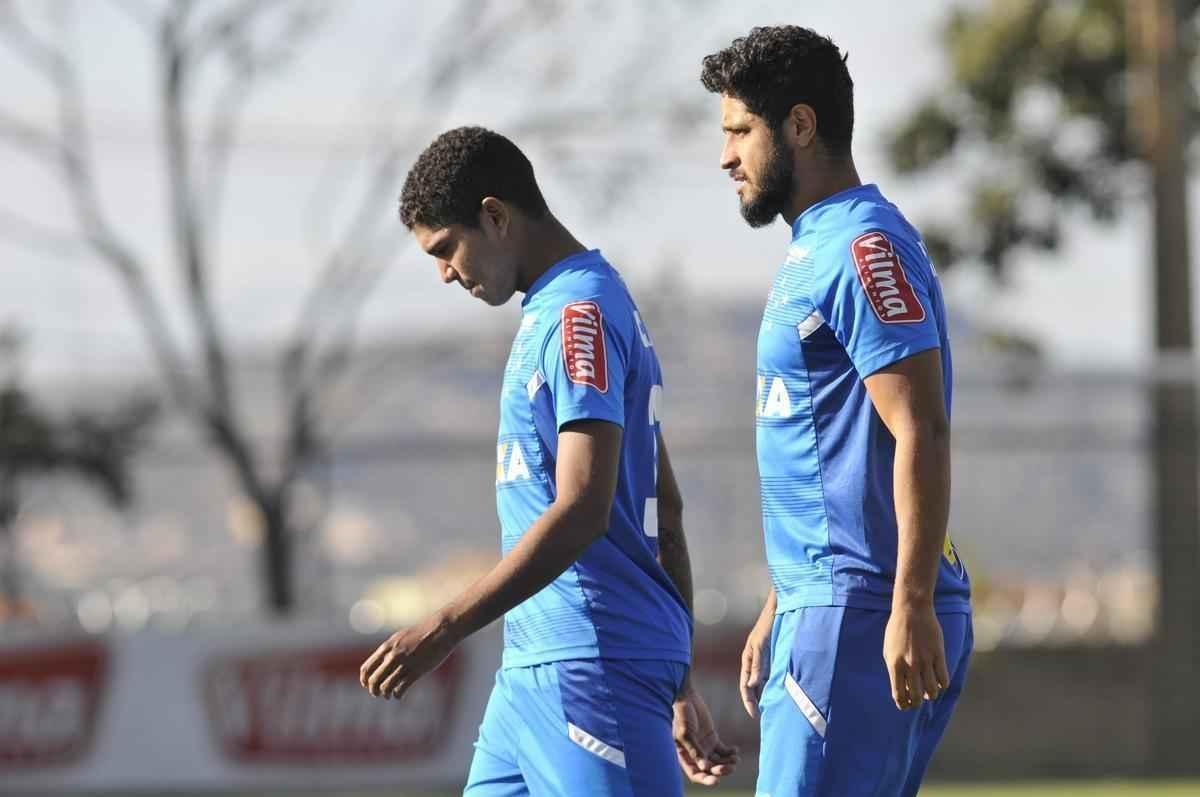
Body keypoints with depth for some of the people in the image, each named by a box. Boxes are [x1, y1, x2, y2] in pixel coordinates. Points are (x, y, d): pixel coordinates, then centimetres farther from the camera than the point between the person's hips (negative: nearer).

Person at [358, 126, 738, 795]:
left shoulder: (578, 314, -13)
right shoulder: (571, 307, 19)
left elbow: (582, 510, -22)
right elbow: (667, 511, 22)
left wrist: (445, 631, -24)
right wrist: (678, 684, 24)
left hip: (590, 663, -10)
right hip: (535, 666, 10)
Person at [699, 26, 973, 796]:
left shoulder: (865, 248, -13)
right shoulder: (813, 250, 20)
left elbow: (921, 435, -20)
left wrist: (913, 608, -25)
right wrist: (778, 611, 26)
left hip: (861, 615, -10)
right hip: (821, 608, 10)